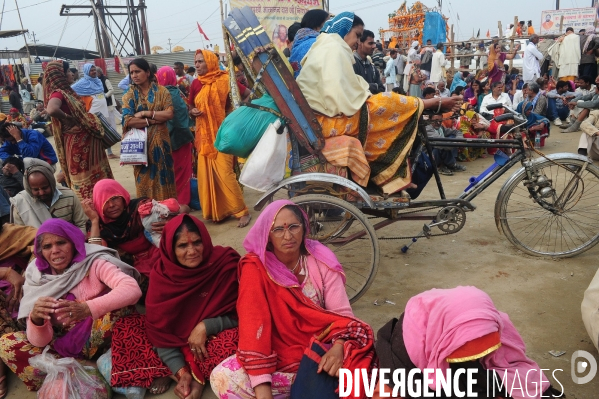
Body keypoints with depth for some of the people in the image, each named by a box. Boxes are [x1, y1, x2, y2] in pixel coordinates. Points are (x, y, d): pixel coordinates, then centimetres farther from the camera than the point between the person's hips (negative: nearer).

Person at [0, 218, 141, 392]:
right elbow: (39, 341, -10)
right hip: (64, 345, 3)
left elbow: (132, 289, -32)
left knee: (120, 305, -29)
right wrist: (36, 319, -33)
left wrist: (87, 308, -46)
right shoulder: (36, 279, -5)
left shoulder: (93, 263, -14)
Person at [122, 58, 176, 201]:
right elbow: (128, 121, -10)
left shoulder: (161, 91, 2)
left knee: (163, 175, 6)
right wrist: (153, 121, -14)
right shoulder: (129, 95, 3)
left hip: (160, 141, 0)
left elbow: (169, 114, -11)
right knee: (144, 178, 6)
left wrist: (145, 113, -13)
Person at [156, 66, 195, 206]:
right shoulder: (174, 93, -9)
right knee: (181, 171, 7)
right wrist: (190, 136, -2)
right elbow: (181, 118, -10)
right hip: (179, 138, -3)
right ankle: (181, 201, 12)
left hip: (166, 138, 3)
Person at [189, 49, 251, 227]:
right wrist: (192, 112, -7)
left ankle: (242, 211, -1)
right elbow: (191, 106, 15)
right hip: (204, 135, 5)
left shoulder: (225, 80, -7)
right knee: (206, 174, 4)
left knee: (224, 173, -11)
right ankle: (213, 211, 18)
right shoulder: (196, 84, 4)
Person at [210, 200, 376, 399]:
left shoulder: (322, 261, -8)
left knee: (361, 365, -30)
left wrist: (338, 347, -33)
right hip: (280, 356, 1)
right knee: (222, 378, -25)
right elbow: (253, 323, -21)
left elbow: (342, 314, -11)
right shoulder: (255, 267, -13)